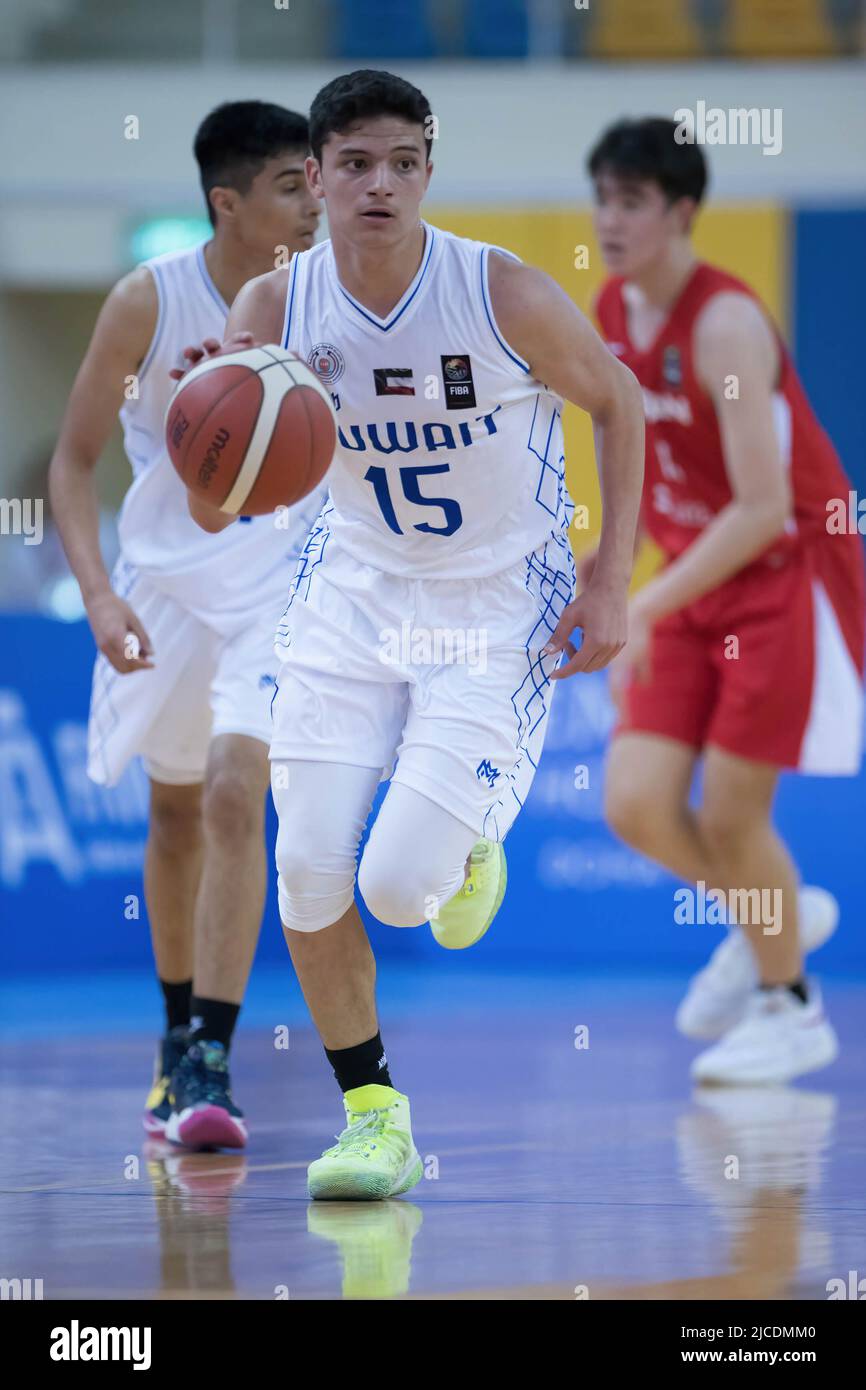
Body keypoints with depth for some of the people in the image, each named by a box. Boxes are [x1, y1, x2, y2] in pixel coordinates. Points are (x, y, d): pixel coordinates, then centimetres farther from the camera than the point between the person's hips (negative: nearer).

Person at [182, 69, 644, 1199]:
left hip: (502, 603, -3)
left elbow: (618, 404, -1)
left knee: (399, 884, -15)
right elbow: (215, 511, -10)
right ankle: (372, 1115, 12)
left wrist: (611, 583, -6)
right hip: (356, 587, 3)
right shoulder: (274, 309, -11)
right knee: (308, 870, -7)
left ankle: (463, 849, 24)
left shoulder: (504, 293, -19)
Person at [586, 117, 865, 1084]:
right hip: (695, 586, 7)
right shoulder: (612, 315, 1)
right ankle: (776, 917, 25)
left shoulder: (725, 325, -23)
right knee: (637, 806, -3)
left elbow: (763, 509, -26)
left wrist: (647, 608, -28)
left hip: (788, 578, -7)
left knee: (729, 814, -6)